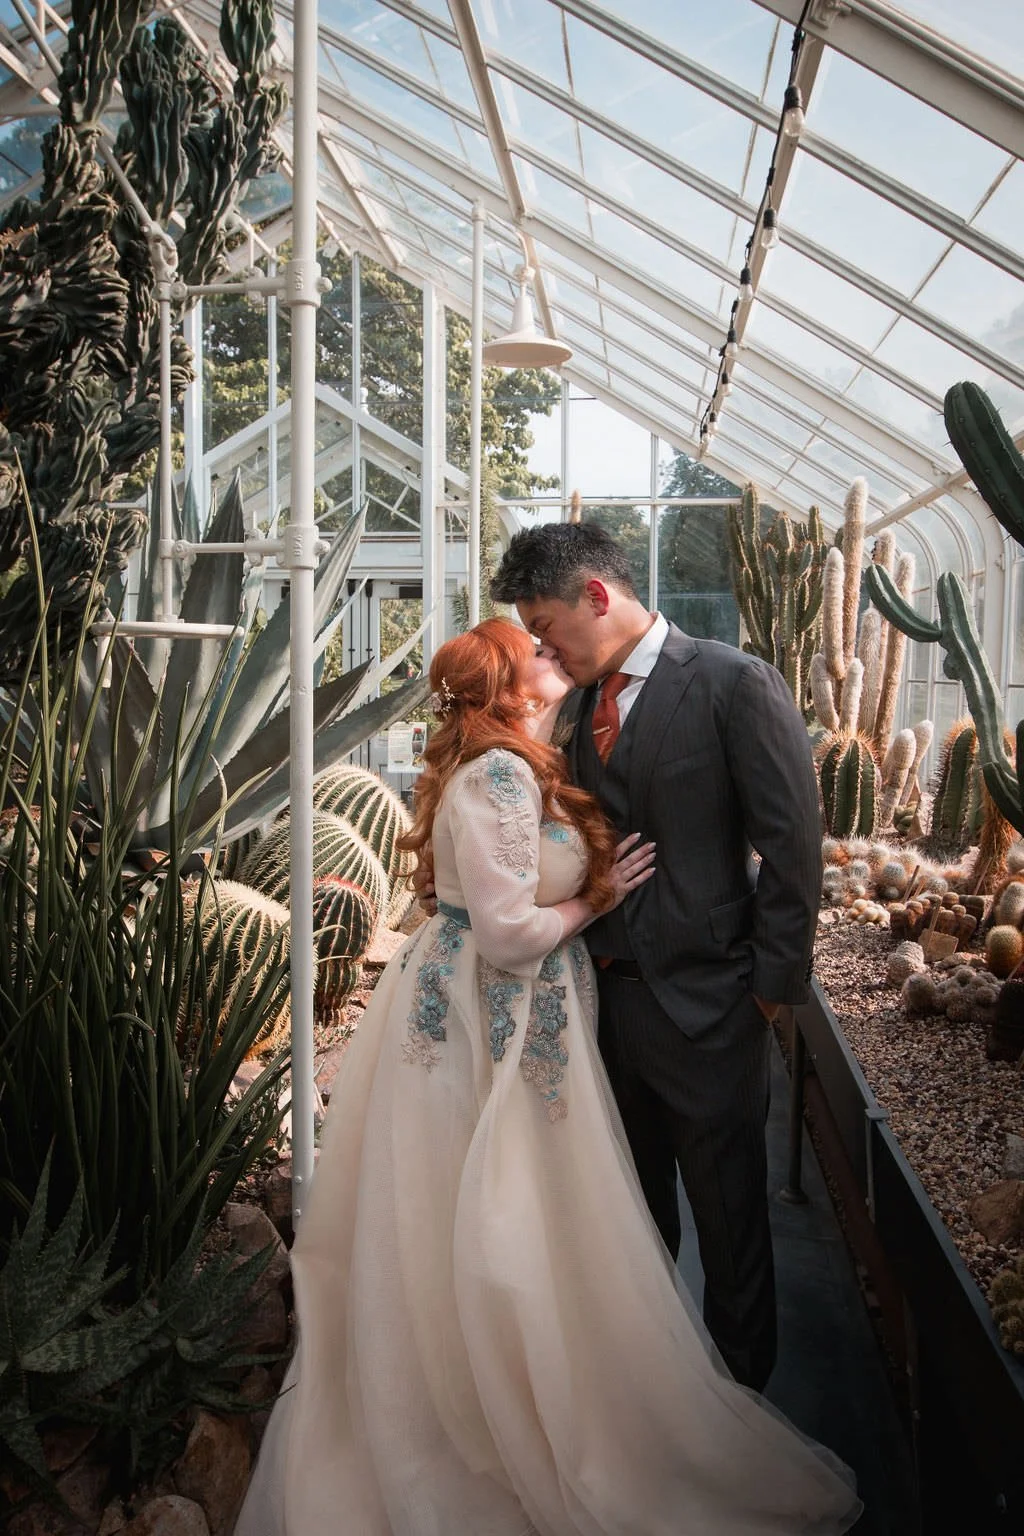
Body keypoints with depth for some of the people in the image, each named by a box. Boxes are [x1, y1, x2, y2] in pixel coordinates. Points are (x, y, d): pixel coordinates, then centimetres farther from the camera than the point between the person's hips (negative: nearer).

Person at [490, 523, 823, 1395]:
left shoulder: (735, 684, -13)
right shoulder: (590, 702, 9)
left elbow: (794, 844, -14)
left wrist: (773, 985, -12)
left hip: (705, 1005, -6)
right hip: (611, 992, 7)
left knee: (728, 1214, 10)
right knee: (635, 1203, 21)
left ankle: (742, 1384, 31)